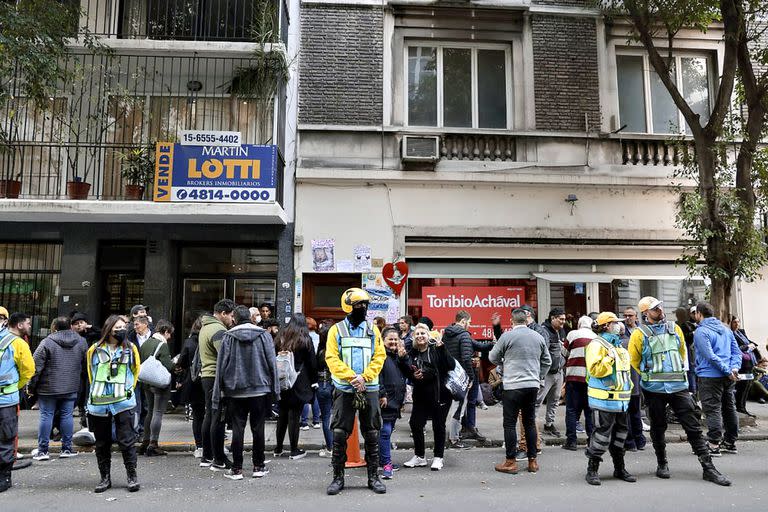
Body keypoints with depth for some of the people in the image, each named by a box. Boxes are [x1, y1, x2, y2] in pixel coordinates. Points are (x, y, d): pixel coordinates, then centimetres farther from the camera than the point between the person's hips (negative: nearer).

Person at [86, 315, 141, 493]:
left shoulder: (130, 349, 2)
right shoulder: (94, 350, 3)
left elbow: (136, 371, 14)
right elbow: (91, 374, 17)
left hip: (123, 402, -2)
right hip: (98, 403, 2)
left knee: (126, 441, -1)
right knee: (102, 443, 10)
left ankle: (132, 476, 10)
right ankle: (105, 477, 22)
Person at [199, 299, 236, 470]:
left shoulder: (205, 327, 17)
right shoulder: (218, 330, -17)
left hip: (207, 375, 11)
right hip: (217, 378, -11)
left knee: (209, 416, 16)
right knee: (218, 419, -5)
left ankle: (206, 457, 24)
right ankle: (219, 460, 1)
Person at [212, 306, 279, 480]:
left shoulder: (228, 337, -2)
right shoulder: (264, 335, -1)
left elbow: (221, 366, -2)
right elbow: (272, 363, 0)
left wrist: (218, 394, 4)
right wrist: (274, 389, 6)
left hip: (235, 392, 0)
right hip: (260, 389, 1)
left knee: (237, 429, 5)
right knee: (258, 428, 8)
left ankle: (236, 469, 9)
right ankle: (259, 466, 15)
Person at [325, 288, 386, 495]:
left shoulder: (373, 330, 8)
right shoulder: (336, 330, 2)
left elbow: (379, 356, 1)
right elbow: (332, 358, -7)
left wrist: (364, 377, -12)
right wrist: (352, 377, -16)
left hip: (370, 389, 2)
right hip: (344, 390, -2)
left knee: (372, 434, 8)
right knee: (339, 434, 1)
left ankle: (373, 476, 19)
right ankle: (338, 477, 15)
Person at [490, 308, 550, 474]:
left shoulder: (507, 336, -7)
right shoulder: (538, 337, 9)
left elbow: (493, 357, 3)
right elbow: (547, 361, 16)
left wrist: (503, 363, 23)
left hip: (513, 385, -5)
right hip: (533, 385, 5)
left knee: (510, 423, 2)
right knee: (530, 422, 13)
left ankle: (510, 462, 5)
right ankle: (532, 461, 18)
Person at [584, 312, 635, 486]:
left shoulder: (618, 345, 19)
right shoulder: (597, 345, -11)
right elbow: (595, 370, -21)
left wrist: (628, 387, 24)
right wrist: (610, 358, -24)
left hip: (620, 399, 9)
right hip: (604, 399, -9)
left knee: (620, 433, 15)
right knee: (602, 434, -6)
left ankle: (620, 469, 26)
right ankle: (592, 470, 5)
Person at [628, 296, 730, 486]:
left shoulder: (674, 328, 8)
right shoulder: (640, 334, -5)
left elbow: (682, 351, 21)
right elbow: (633, 360, 1)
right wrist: (648, 375, 3)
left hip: (678, 385, 3)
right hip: (654, 389, -3)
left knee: (693, 427, 1)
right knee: (658, 428, 10)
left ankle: (708, 468, 5)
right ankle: (662, 463, 26)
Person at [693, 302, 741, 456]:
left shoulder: (701, 331, -11)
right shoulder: (725, 329, 14)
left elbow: (710, 356, -20)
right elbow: (737, 351, 9)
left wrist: (728, 371, -16)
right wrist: (734, 368, -3)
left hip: (710, 376, -8)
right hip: (728, 378, 8)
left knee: (712, 410, -4)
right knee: (729, 408, 15)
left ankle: (714, 445, -4)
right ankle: (730, 443, 24)